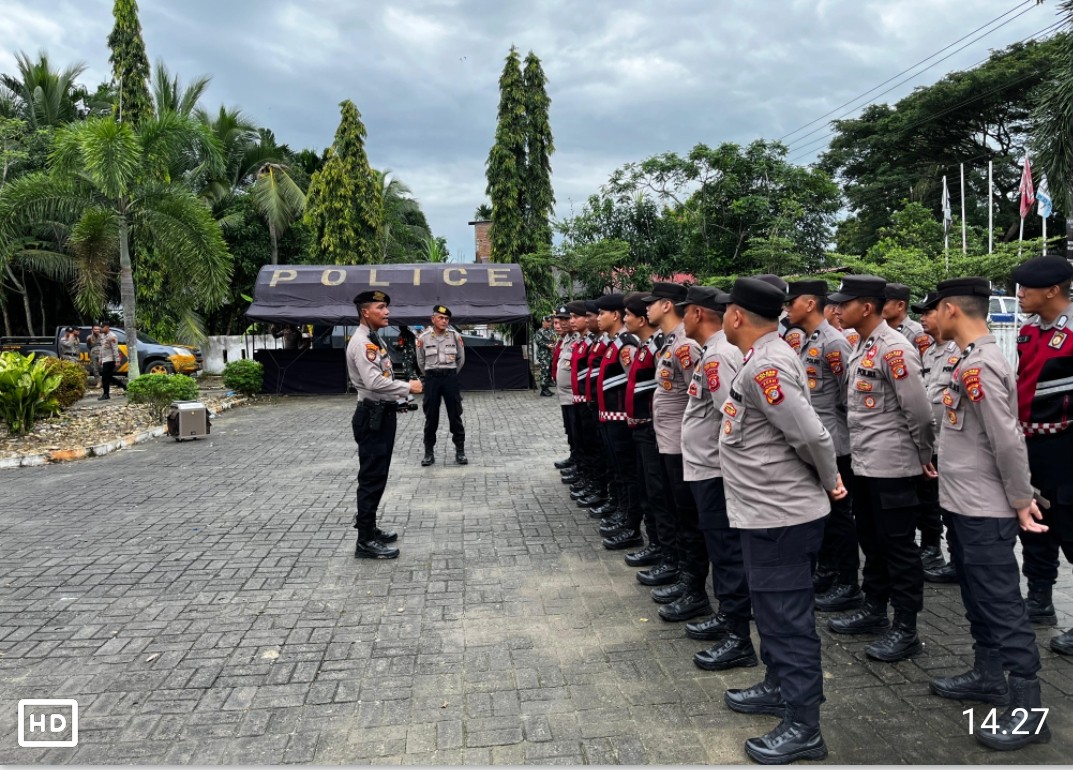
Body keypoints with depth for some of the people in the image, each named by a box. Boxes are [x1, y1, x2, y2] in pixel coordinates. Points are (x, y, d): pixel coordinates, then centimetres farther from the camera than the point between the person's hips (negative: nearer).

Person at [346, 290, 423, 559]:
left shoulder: (376, 340, 16)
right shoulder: (361, 342, -17)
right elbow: (374, 381, -27)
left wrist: (396, 401, 18)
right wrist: (408, 387, -18)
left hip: (383, 414, 10)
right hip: (373, 417, -10)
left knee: (377, 476, 18)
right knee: (371, 478, -5)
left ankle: (368, 527, 30)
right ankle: (366, 541, 2)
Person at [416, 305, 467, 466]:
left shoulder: (455, 336, -1)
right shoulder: (423, 337, -3)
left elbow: (461, 359, 11)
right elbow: (420, 361, 10)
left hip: (450, 378, 0)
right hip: (431, 379, 0)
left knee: (455, 415, 3)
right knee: (431, 417, 5)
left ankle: (460, 451, 10)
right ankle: (428, 452, 13)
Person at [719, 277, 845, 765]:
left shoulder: (765, 366, -22)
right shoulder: (765, 357, 9)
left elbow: (811, 434, -26)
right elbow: (792, 430, 15)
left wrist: (828, 481, -9)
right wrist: (827, 481, 11)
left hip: (780, 515, -10)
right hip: (768, 511, 10)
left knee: (787, 616, 1)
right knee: (773, 609, 22)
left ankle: (803, 726, 14)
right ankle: (779, 687, 39)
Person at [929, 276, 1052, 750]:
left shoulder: (978, 366, -22)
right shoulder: (973, 359, 10)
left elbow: (1008, 441, -24)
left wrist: (1021, 501, -14)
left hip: (985, 512, -10)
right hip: (965, 505, 10)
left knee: (1002, 606, -1)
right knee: (978, 598, 20)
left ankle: (1028, 711, 10)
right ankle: (988, 676, 35)